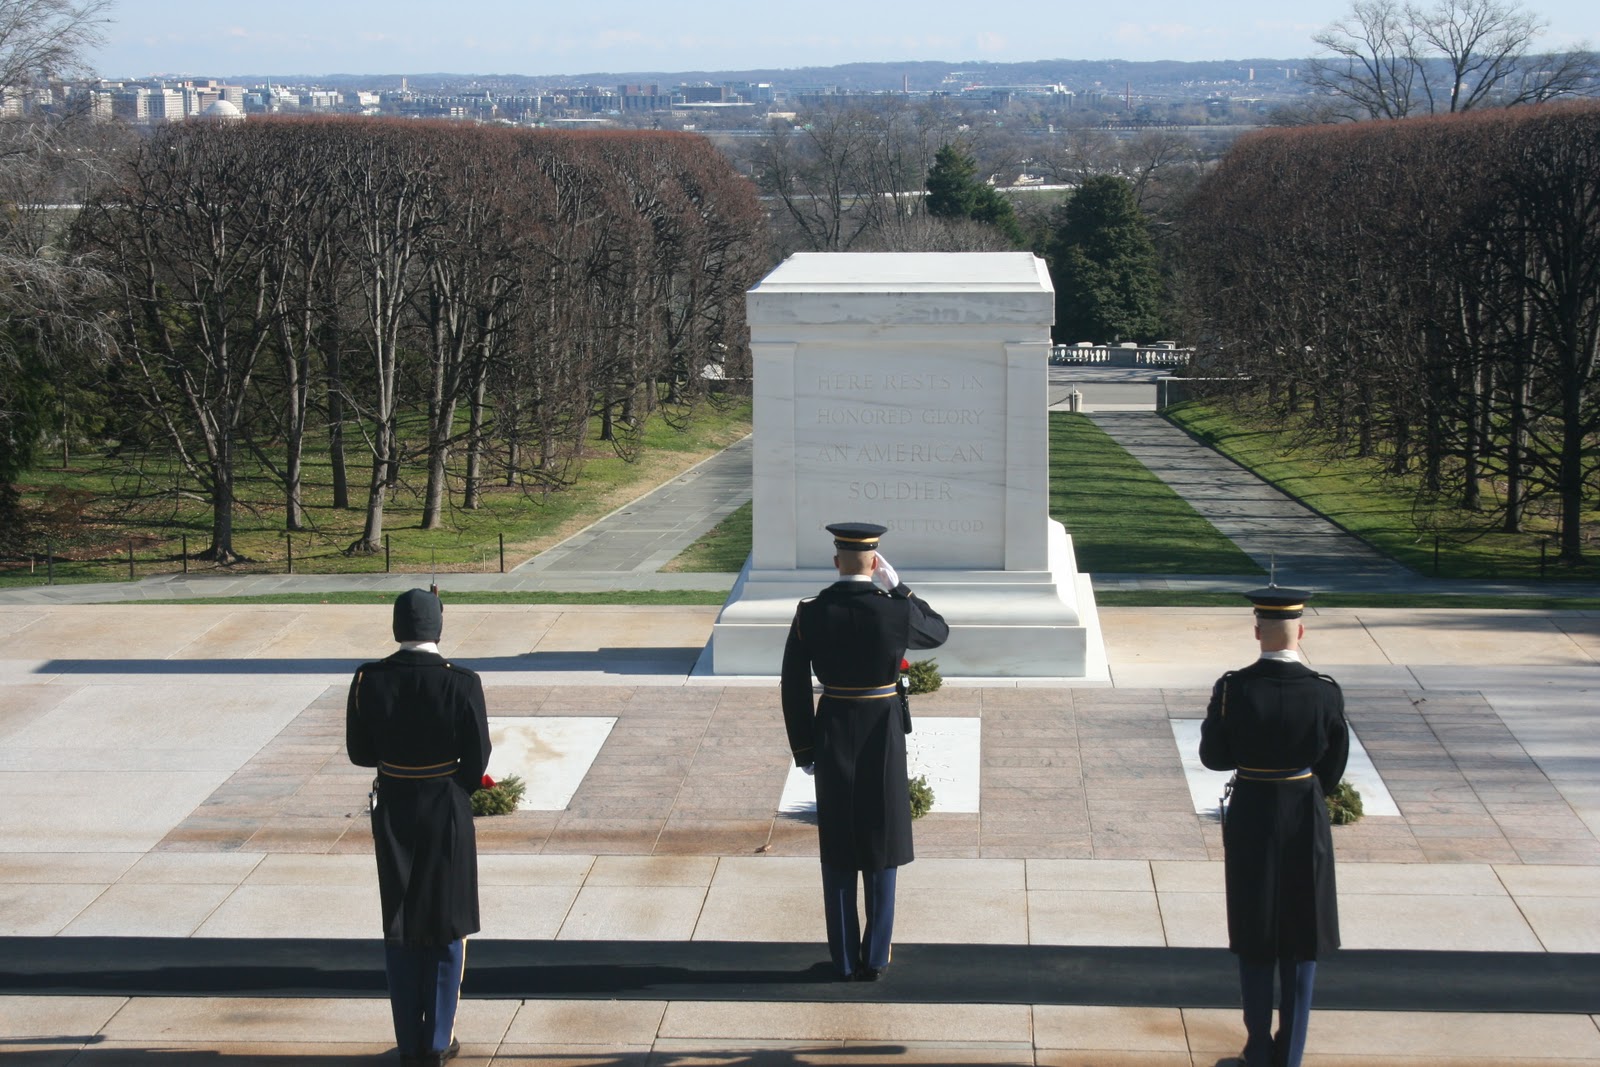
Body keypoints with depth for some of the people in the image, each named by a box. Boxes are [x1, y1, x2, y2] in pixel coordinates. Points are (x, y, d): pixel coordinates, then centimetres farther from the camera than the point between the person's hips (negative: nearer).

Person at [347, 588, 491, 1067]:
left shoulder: (369, 681, -9)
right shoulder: (461, 683, -16)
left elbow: (359, 752, -2)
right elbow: (478, 757, -10)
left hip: (392, 809, 2)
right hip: (446, 811, -2)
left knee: (400, 926, 14)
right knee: (445, 928, 12)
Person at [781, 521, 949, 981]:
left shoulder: (809, 614, -9)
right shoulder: (896, 611, -14)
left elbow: (794, 688, -4)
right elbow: (939, 631, 8)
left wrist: (803, 750, 6)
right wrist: (898, 587, 5)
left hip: (832, 736, 1)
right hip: (884, 736, -1)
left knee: (838, 853, 11)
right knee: (881, 851, 10)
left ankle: (844, 959, 17)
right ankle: (875, 959, 15)